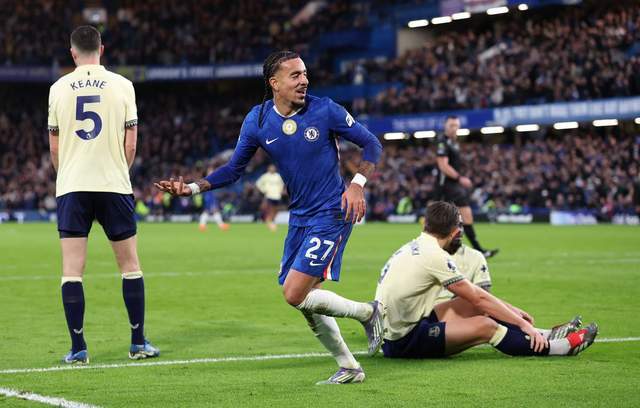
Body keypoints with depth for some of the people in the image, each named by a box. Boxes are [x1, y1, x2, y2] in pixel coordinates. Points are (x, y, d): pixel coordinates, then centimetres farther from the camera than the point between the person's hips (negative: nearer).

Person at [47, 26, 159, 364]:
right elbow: (130, 145, 1)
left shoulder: (59, 88, 2)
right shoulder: (121, 85, 0)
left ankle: (78, 349, -2)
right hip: (114, 184, 0)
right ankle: (138, 343, 12)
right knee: (130, 265, 11)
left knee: (72, 270, 1)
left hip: (71, 186, 0)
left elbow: (54, 148, 7)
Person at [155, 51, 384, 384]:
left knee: (295, 294, -15)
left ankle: (368, 312, 5)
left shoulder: (325, 110, -12)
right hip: (299, 216, 6)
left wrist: (357, 184, -19)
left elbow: (372, 144, -3)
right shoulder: (258, 121, -2)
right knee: (305, 301, 8)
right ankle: (349, 368, 24)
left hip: (331, 215, -6)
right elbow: (234, 169, 7)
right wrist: (192, 188, -7)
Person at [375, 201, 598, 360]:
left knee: (473, 306, 11)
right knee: (485, 326, -16)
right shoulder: (434, 256, -17)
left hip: (391, 329, 9)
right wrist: (523, 323, -4)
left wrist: (510, 310, 18)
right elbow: (478, 297, -12)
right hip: (402, 343, -9)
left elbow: (472, 292, 17)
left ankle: (541, 336, 14)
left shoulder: (417, 247, 11)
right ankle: (563, 346, -7)